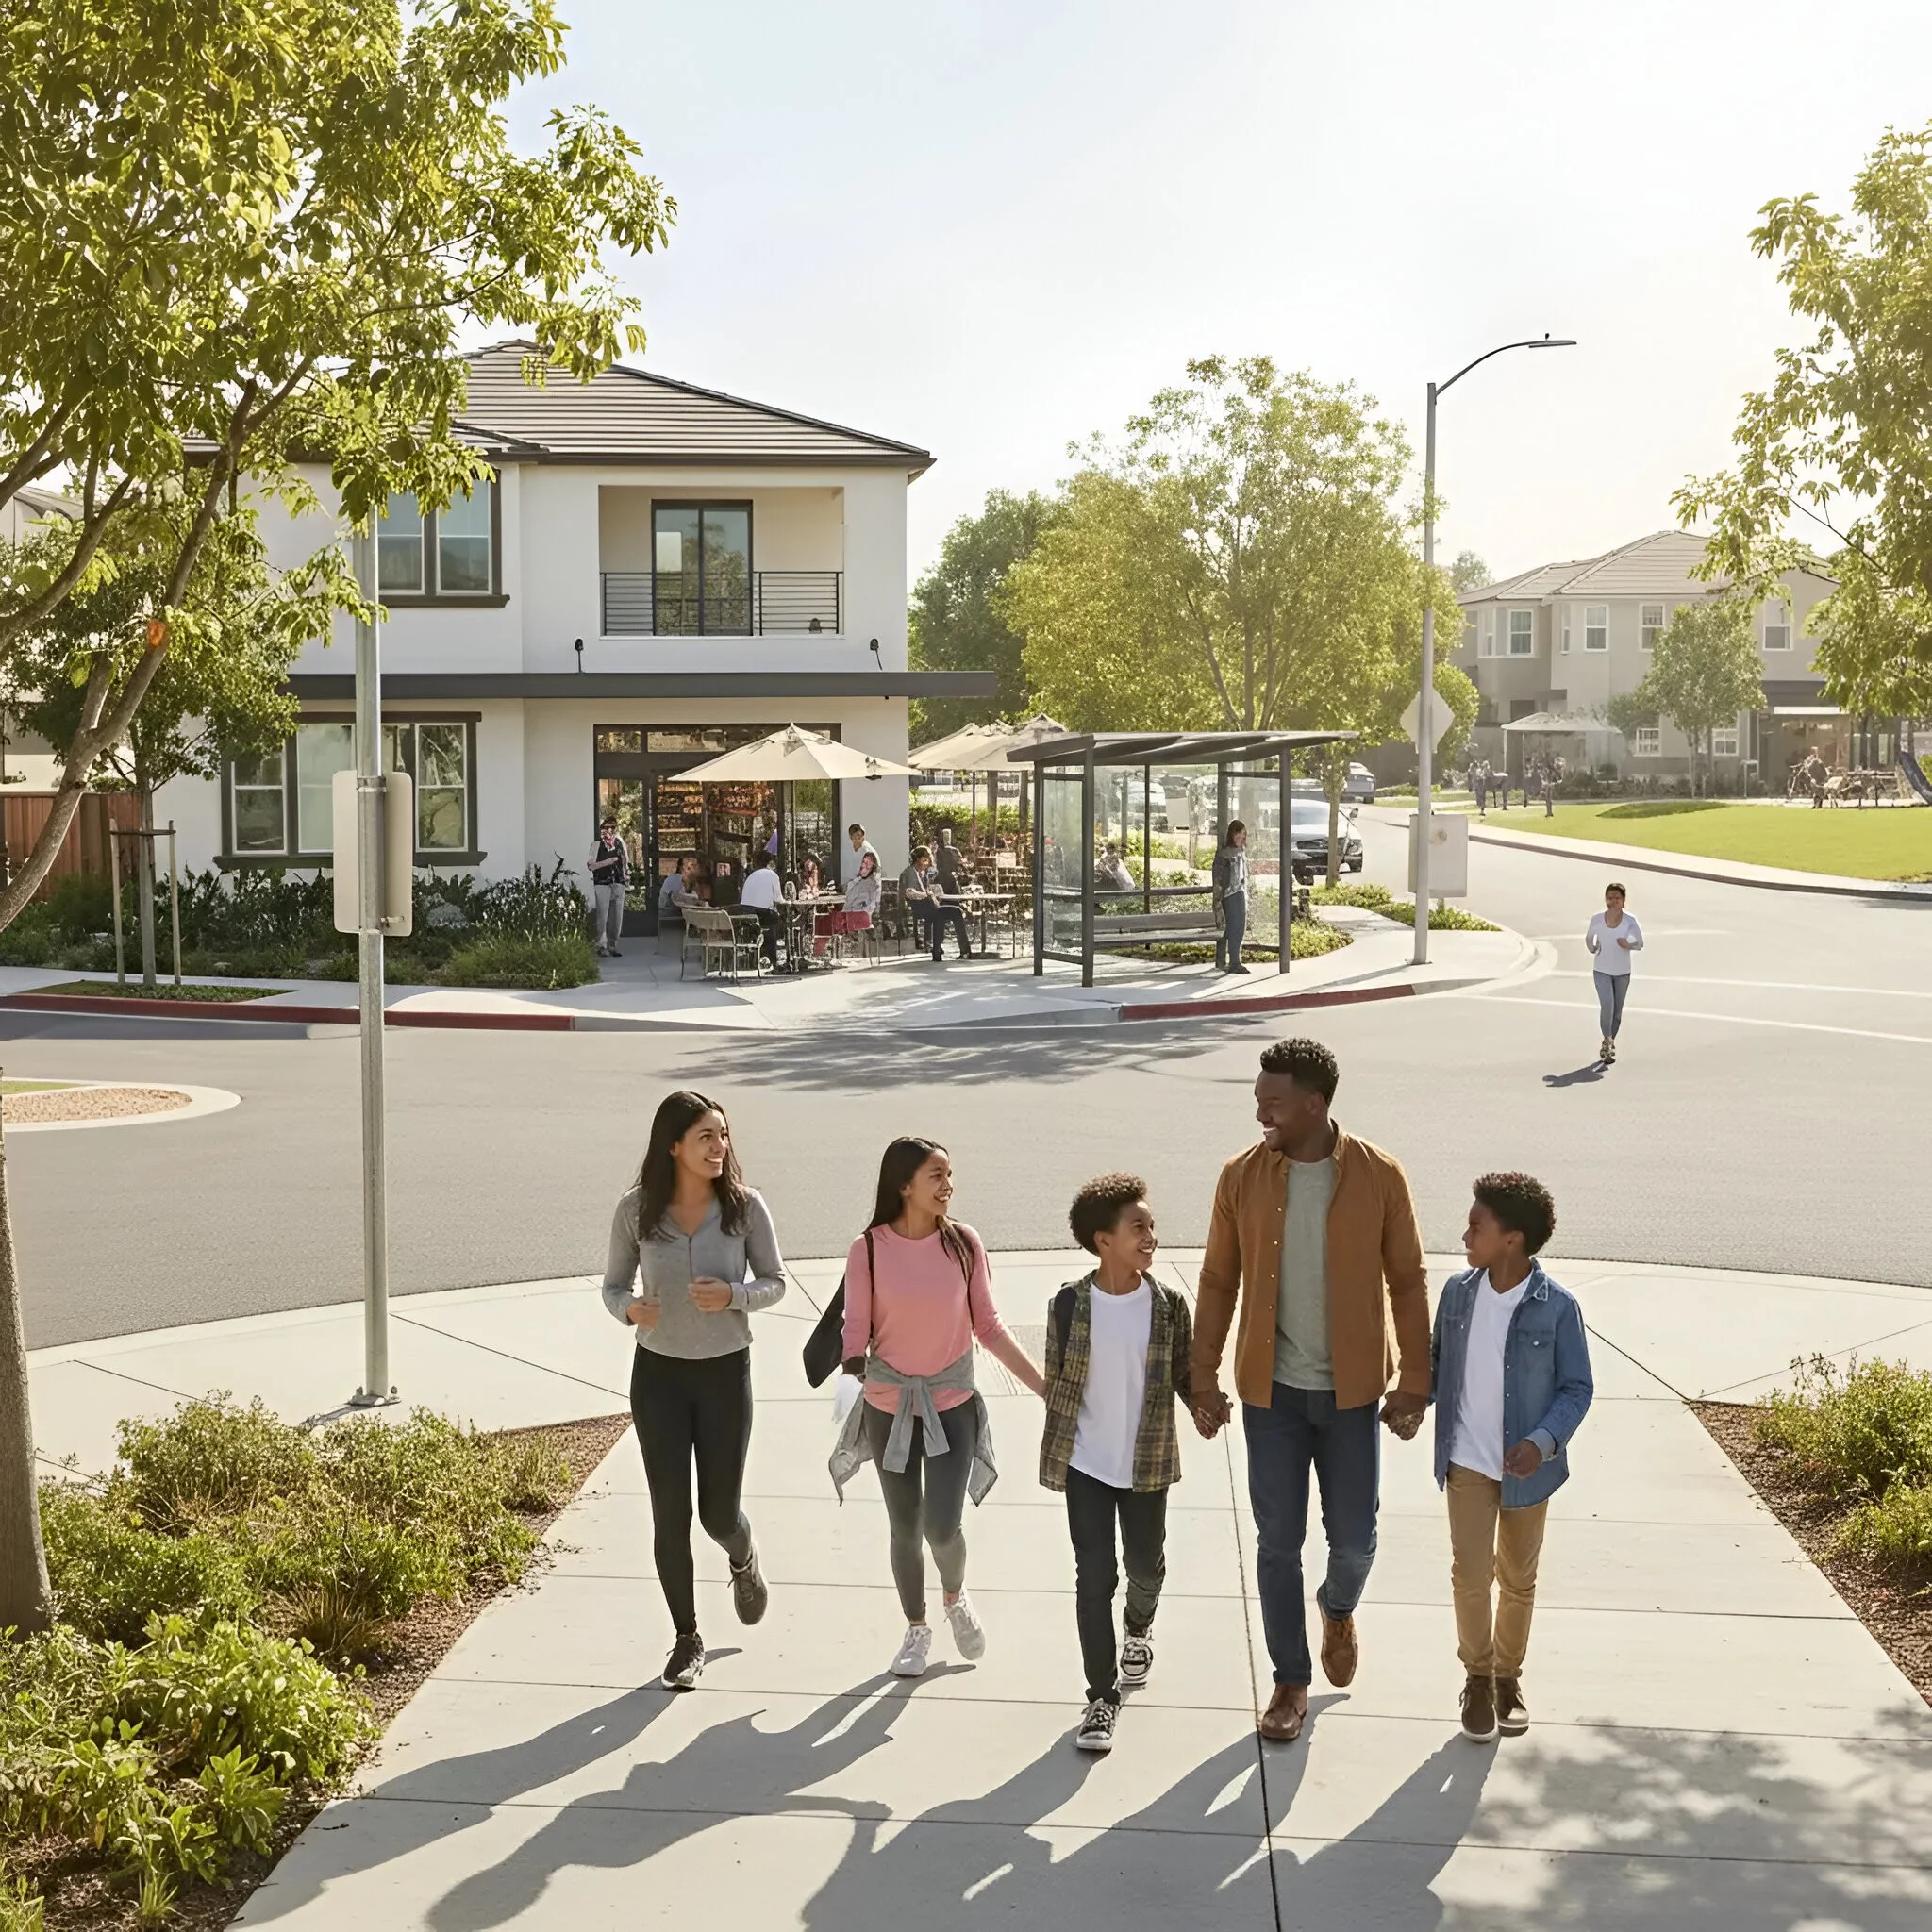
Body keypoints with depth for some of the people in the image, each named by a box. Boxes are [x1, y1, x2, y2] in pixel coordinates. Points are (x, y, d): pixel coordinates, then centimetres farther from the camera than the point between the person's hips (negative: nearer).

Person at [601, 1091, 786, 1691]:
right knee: (670, 1514, 1)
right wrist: (629, 1308, -21)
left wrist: (734, 1295, -22)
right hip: (658, 1372, 0)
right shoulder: (636, 1210, -9)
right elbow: (614, 1285, 2)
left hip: (726, 1371, 0)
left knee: (719, 1513, 6)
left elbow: (775, 1283, -2)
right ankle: (686, 1638, 20)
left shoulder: (745, 1206, -11)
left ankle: (743, 1561, 44)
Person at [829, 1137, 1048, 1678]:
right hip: (890, 1406, 0)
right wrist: (851, 1379, -25)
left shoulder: (963, 1243, -7)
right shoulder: (869, 1250, -11)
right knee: (905, 1528, 12)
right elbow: (857, 1330, -6)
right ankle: (916, 1629, 35)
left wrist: (1042, 1385, -1)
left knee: (942, 1527, -6)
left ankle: (956, 1598, 28)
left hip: (953, 1404, 0)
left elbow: (987, 1325, 1)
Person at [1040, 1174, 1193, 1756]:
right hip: (1086, 1464, -1)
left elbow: (1185, 1374, 1)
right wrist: (1059, 1451, 3)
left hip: (1147, 1464, 2)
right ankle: (1102, 1695, 11)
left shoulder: (1168, 1304, -7)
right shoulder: (1069, 1304, -10)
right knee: (1094, 1576, -1)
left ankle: (1138, 1629, 51)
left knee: (1146, 1566, 17)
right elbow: (1056, 1381, 0)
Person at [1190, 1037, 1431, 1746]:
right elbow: (1218, 1282, 0)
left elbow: (1408, 1281, -3)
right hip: (1272, 1391, 1)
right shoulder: (1242, 1176, -7)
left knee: (1353, 1538, 8)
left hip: (1352, 1389, -1)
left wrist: (1415, 1382, -3)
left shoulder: (1379, 1176, -11)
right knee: (1279, 1541, 6)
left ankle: (1338, 1608, 43)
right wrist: (1203, 1379, -2)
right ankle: (1291, 1680, 23)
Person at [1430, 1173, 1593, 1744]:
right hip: (1468, 1461, 1)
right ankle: (1478, 1677, 20)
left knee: (1518, 1578, 14)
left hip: (1527, 1466, -1)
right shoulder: (1457, 1292, -5)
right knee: (1471, 1575, 0)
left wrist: (1543, 1440, -21)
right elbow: (1438, 1366, 7)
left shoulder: (1557, 1307, -15)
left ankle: (1509, 1675, 33)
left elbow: (1577, 1387, -8)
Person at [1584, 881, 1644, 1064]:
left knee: (1617, 1011, 11)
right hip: (1602, 971, -1)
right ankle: (1607, 1041, -13)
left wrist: (1628, 944, -21)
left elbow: (1640, 944, -2)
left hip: (1622, 972, 1)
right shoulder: (1597, 919, -8)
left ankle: (1611, 1041, 30)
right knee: (1606, 1005, -21)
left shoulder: (1629, 921, -11)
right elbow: (1589, 937, 11)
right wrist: (1592, 948, -6)